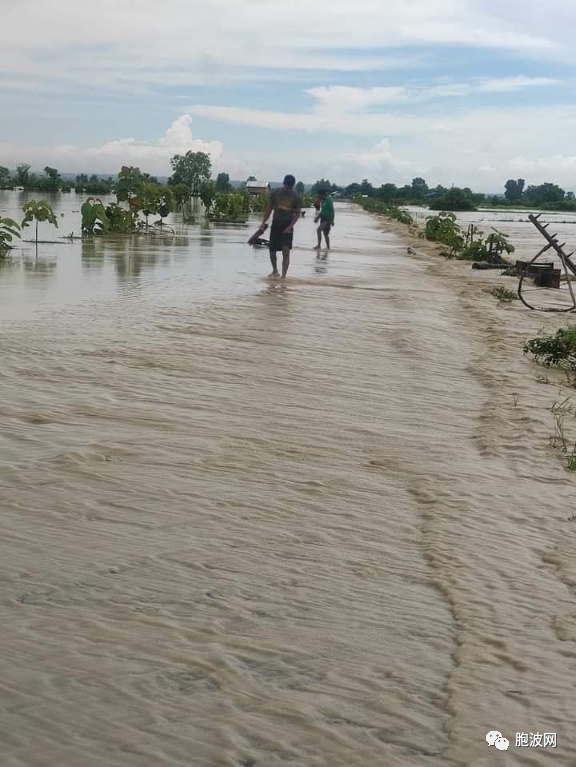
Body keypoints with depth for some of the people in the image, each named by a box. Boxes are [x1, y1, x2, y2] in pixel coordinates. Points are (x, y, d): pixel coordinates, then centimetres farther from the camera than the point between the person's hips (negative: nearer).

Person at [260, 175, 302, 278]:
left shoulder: (296, 197, -4)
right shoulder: (276, 193, 1)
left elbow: (297, 214, -3)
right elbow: (269, 208, 8)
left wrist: (290, 226, -15)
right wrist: (263, 223, 3)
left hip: (287, 227, -3)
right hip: (275, 225, 3)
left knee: (286, 251, -15)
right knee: (272, 250, 9)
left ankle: (283, 276, -18)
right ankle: (275, 271, 34)